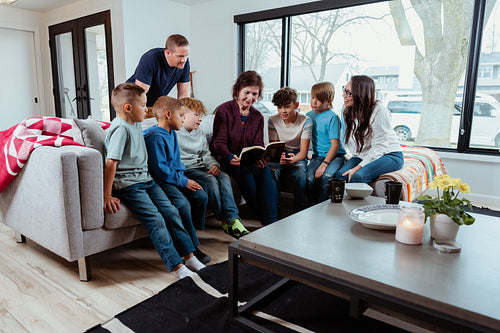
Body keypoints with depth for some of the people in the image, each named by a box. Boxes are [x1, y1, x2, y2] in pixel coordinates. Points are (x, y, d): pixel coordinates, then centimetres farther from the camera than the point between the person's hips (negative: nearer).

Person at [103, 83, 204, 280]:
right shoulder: (120, 128, -16)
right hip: (127, 185, -9)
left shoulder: (136, 124, 14)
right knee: (156, 220, -19)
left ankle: (190, 257, 5)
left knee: (171, 212, -1)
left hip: (145, 180, 9)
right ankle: (177, 267, -16)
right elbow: (111, 162, -22)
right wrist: (107, 196, -23)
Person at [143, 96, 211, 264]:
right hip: (160, 181, -9)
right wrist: (182, 181, -17)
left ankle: (191, 232, 8)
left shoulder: (171, 134, 14)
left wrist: (183, 177, 3)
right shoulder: (155, 137, -17)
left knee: (202, 195, -4)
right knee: (183, 203, -27)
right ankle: (192, 247, -13)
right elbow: (159, 169, -22)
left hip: (174, 177, 9)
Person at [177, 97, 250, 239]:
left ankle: (233, 219, -32)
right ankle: (225, 221, -23)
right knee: (210, 179, -31)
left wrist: (213, 164, -1)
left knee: (224, 177, -22)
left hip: (201, 167, 7)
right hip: (185, 170, -6)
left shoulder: (200, 133, 22)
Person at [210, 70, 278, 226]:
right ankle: (264, 218, -20)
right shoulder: (224, 110, -5)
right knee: (245, 172, -33)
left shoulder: (258, 117, 11)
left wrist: (260, 157, -22)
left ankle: (271, 221, -26)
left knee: (264, 169, -28)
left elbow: (258, 144, 4)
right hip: (225, 159, -4)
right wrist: (230, 157, -33)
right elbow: (218, 142, -11)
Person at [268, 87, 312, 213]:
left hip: (297, 156, -1)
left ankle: (299, 213, -20)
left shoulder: (305, 121, -10)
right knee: (272, 171, -31)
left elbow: (303, 151, -15)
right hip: (280, 156, 1)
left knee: (300, 174, -34)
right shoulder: (273, 120, -4)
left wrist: (293, 159, -39)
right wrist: (278, 156, -32)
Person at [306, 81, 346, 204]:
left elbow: (335, 145, -12)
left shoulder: (333, 117, -9)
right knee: (310, 177, -24)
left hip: (335, 155, -4)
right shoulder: (309, 115, 9)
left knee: (326, 176, -31)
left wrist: (324, 164, -21)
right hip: (317, 156, 4)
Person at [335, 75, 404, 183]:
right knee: (340, 175, -23)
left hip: (389, 155, -5)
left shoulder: (379, 111, -20)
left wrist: (357, 167, -26)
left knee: (357, 176, -31)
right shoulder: (347, 111, 3)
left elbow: (380, 146, -21)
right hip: (363, 155, 6)